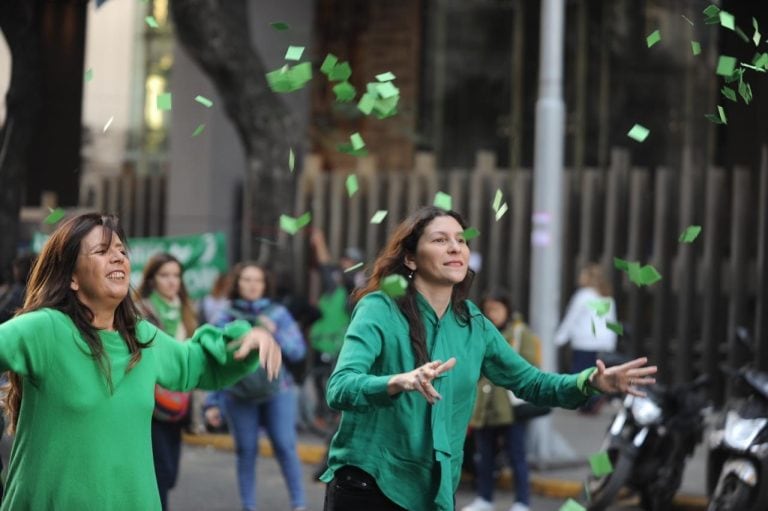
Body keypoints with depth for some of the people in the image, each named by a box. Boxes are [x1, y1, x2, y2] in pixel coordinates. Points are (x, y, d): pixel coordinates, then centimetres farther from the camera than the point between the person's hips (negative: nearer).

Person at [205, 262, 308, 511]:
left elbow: (298, 351, 1)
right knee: (246, 451, 4)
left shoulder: (278, 313, 3)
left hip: (277, 391, -1)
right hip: (239, 396, 1)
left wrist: (275, 334, -14)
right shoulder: (226, 319, 4)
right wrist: (213, 403, 4)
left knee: (285, 446, -7)